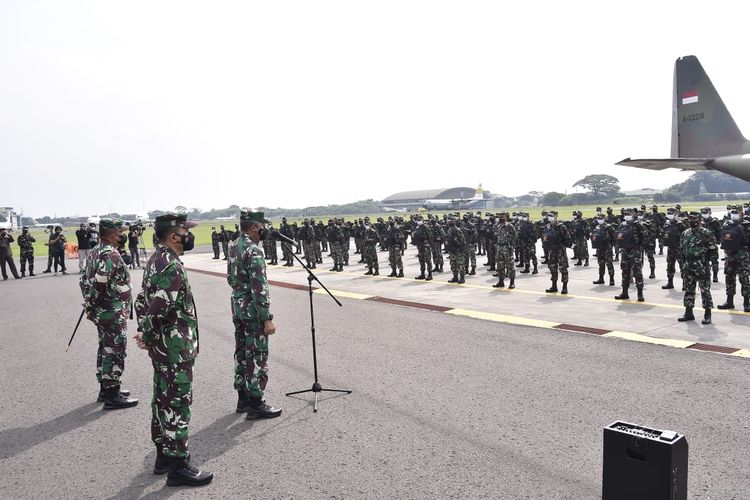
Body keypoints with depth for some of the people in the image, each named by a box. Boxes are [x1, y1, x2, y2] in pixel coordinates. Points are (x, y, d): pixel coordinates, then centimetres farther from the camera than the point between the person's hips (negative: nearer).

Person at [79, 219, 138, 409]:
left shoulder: (95, 252, 11)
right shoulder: (110, 254, -20)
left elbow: (85, 279, 15)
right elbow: (98, 283, -27)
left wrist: (90, 305, 14)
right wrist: (90, 307, -14)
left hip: (102, 312, 10)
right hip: (113, 313, -10)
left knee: (106, 349, 19)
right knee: (115, 352, -3)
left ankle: (105, 389, 30)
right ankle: (112, 396, 4)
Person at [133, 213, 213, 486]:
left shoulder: (155, 260, 11)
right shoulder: (171, 266, -21)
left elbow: (142, 301, 15)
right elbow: (159, 309, -27)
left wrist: (145, 332, 8)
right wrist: (147, 337, -11)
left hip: (162, 347, 10)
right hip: (175, 348, -10)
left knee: (163, 400, 17)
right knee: (177, 404, -2)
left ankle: (164, 456, 29)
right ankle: (178, 465, 7)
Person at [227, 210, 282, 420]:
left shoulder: (233, 247, 7)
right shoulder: (254, 251, -21)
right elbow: (260, 289, -23)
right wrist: (268, 319, -21)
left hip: (237, 308, 9)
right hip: (253, 311, -9)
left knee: (241, 353, 15)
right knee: (257, 357, -1)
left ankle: (243, 398, 26)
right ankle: (256, 404, 6)